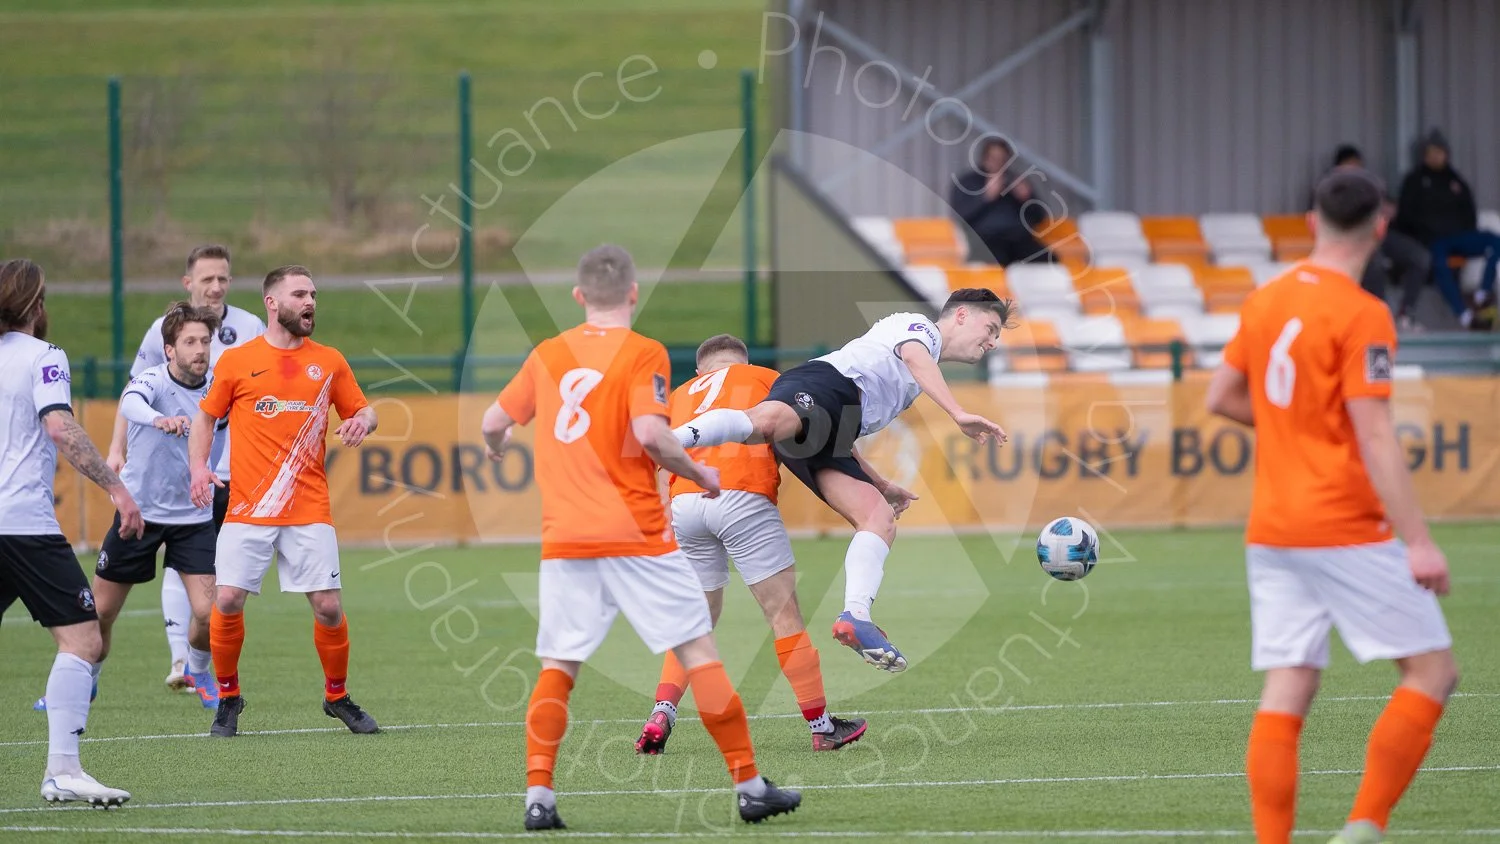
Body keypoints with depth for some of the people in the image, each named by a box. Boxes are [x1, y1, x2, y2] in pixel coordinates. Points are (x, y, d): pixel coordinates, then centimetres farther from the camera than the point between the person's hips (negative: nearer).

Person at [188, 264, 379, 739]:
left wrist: (361, 422, -7)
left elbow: (362, 410, 17)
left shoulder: (329, 362, 10)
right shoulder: (237, 361, 5)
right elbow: (206, 417, 13)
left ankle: (337, 696, 17)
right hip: (246, 509, -1)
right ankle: (228, 698, 11)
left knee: (327, 606, -5)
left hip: (309, 511, 1)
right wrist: (198, 467, -2)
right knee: (228, 601, -9)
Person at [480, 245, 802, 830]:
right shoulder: (642, 354, -5)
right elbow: (649, 433, -18)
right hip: (635, 535, -4)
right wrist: (698, 474, -2)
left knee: (557, 666, 8)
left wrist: (494, 448, 38)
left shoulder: (548, 355, 9)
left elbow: (494, 422, 15)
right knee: (698, 650, 3)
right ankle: (750, 786, 4)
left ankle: (538, 796, -4)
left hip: (563, 538, 4)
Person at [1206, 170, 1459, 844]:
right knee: (1431, 671, 2)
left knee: (1286, 692, 4)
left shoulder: (1264, 301, 9)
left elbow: (1221, 397, 20)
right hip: (1348, 529, -7)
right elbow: (1375, 439, -18)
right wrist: (1417, 543, -18)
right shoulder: (1362, 316, -12)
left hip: (1270, 532, 7)